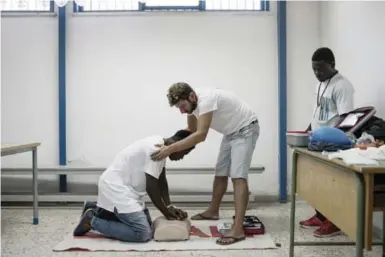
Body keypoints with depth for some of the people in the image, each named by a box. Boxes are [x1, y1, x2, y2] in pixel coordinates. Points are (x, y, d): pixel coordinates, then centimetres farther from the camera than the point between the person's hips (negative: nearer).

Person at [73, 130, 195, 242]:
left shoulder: (161, 146, 8)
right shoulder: (156, 149, -23)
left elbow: (161, 180, 12)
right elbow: (151, 187, -20)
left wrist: (169, 207, 2)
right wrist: (167, 213, -9)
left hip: (123, 187, 11)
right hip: (116, 188, -11)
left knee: (147, 223, 17)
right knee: (143, 234, -19)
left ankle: (98, 211, 24)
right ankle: (92, 221, -5)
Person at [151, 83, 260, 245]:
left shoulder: (206, 99, -34)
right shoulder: (192, 103, -4)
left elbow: (200, 135, -42)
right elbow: (192, 131, 11)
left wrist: (171, 149, -45)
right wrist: (171, 143, -2)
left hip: (246, 129, -9)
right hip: (231, 132, 10)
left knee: (238, 175, -19)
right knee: (220, 173, 17)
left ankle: (238, 230, -24)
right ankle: (213, 211, 35)